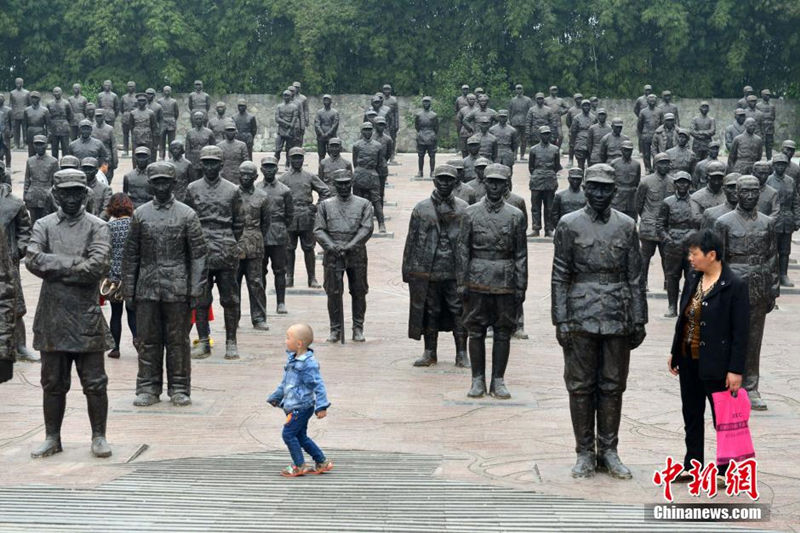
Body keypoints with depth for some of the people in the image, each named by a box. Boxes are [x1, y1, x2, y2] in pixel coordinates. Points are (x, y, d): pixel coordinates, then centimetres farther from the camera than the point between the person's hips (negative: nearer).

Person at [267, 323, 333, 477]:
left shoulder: (308, 363, -19)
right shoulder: (292, 359, 10)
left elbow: (318, 385, -19)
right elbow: (285, 382, 23)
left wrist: (321, 406, -23)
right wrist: (276, 397, 29)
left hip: (301, 406, -10)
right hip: (294, 405, 10)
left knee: (288, 434, -6)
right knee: (301, 436, 14)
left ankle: (299, 466, 4)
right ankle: (322, 462, 23)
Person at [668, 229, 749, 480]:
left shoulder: (734, 286, -16)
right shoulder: (693, 280, 5)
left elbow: (740, 332, -15)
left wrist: (736, 370, -17)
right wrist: (674, 352, 15)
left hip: (715, 364, -7)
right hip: (689, 360, 7)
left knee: (722, 418, 5)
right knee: (691, 414, 17)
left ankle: (725, 470, 18)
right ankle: (692, 465, 30)